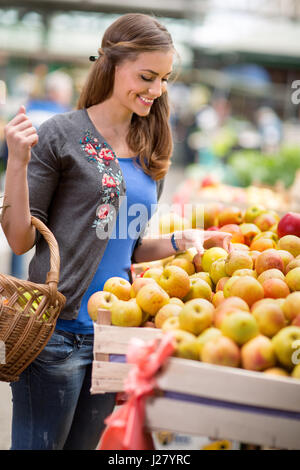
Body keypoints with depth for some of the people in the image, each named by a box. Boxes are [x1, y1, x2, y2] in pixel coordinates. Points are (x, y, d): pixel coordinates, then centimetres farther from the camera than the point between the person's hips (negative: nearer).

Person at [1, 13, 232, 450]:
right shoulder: (62, 135, -7)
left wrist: (179, 241, 2)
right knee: (38, 444, 4)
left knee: (86, 444, 16)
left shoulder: (150, 152, 11)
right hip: (58, 331, -6)